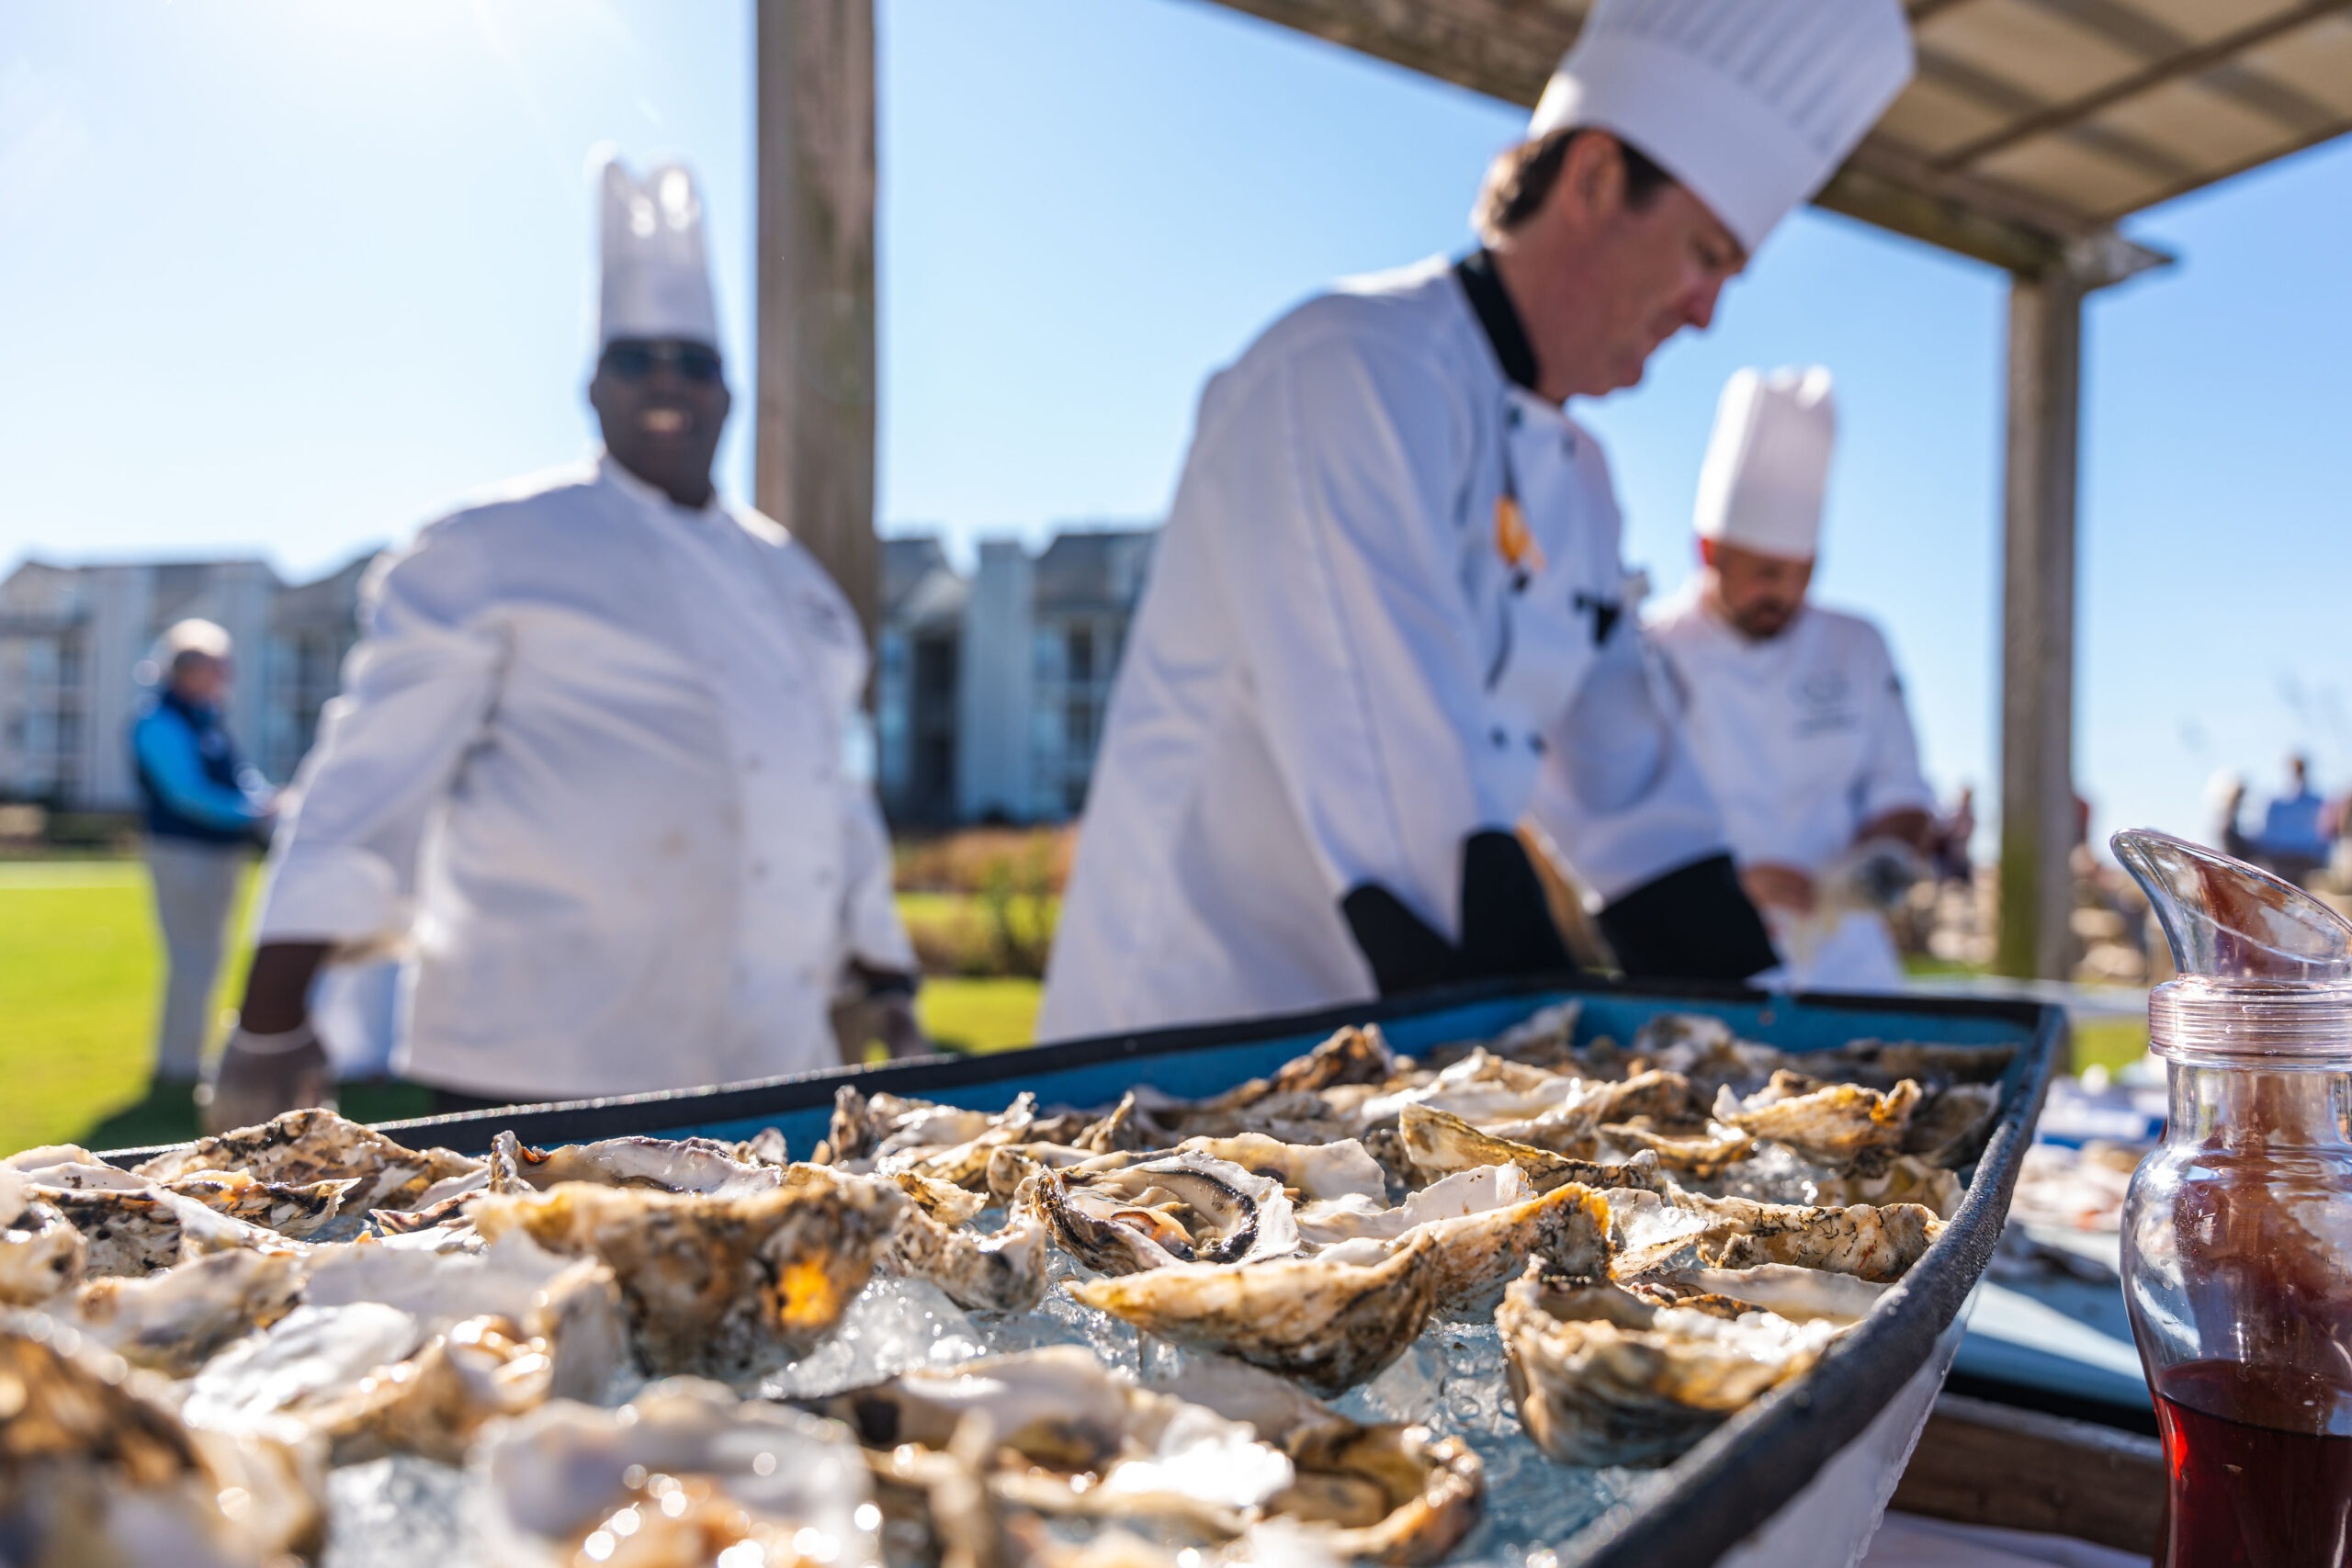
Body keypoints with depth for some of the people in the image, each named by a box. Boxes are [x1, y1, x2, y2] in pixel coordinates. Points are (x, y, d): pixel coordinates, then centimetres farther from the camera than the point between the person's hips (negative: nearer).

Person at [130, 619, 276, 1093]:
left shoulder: (208, 720, 15)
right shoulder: (160, 724, -13)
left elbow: (240, 775, 17)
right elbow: (187, 792, -21)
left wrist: (267, 802, -2)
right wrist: (251, 811, -22)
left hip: (222, 854, 10)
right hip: (184, 853, -10)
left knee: (205, 957, 16)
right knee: (193, 960, -8)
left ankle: (185, 1059, 27)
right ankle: (176, 1068, -1)